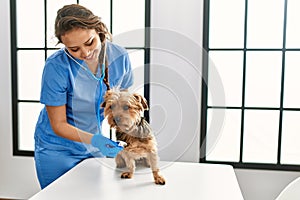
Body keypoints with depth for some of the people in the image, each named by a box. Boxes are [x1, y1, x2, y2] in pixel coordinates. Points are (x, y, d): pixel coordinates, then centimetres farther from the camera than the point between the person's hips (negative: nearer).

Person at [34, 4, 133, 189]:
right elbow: (58, 125, -19)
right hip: (57, 151, -3)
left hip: (93, 150, 4)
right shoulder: (56, 66, -25)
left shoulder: (120, 56, -15)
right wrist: (96, 140, -33)